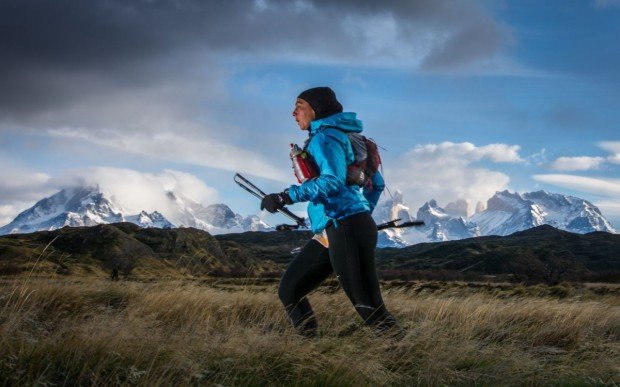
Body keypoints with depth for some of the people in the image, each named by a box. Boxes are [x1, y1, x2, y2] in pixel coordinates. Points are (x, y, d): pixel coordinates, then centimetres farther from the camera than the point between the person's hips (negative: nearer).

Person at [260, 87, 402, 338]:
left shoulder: (325, 137, -5)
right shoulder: (339, 138, 23)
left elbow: (333, 181, -22)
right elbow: (377, 183, 26)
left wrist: (286, 197, -24)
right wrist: (361, 215, 32)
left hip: (346, 230, -10)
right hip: (329, 234, 10)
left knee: (368, 306, -10)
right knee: (289, 291, 10)